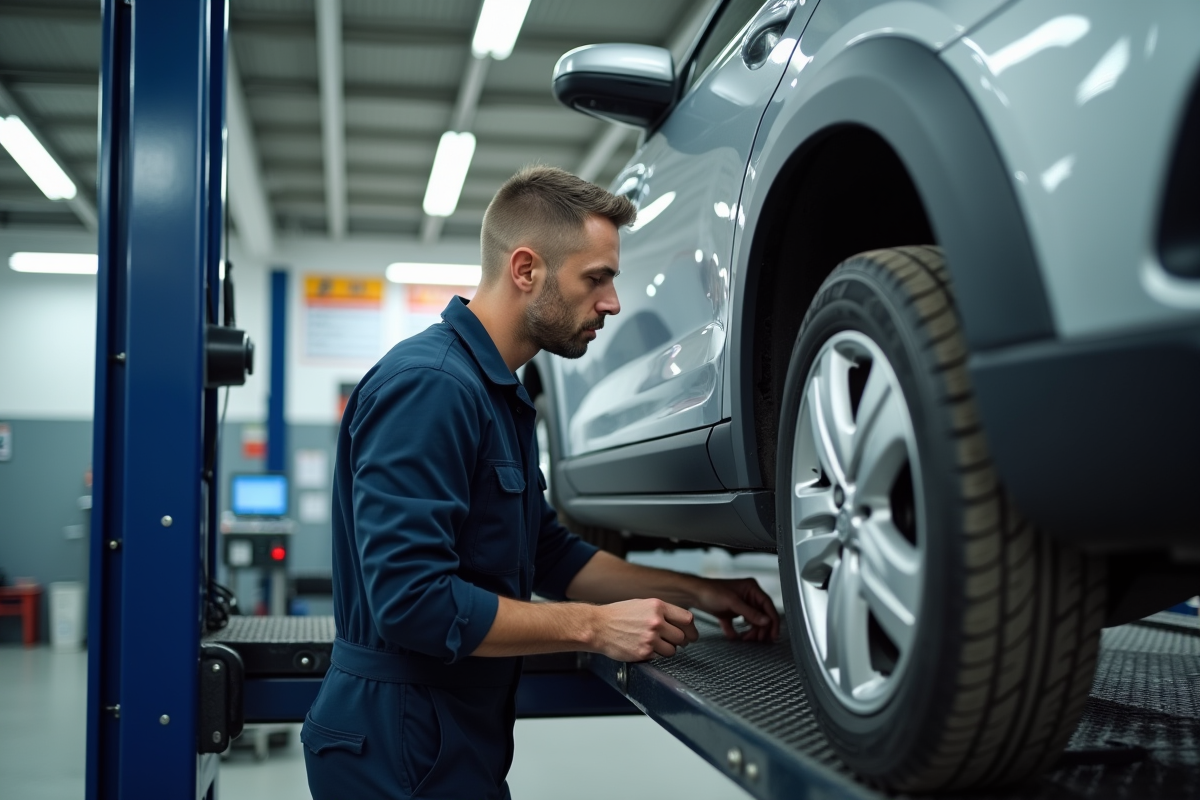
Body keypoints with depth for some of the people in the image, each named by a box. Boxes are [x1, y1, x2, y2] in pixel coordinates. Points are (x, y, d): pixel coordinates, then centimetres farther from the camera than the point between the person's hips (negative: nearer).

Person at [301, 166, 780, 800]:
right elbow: (412, 599, -28)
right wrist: (594, 627, -20)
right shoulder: (429, 384, -22)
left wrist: (695, 592, 8)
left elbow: (551, 554, 16)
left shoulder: (501, 392, 11)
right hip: (401, 748, -9)